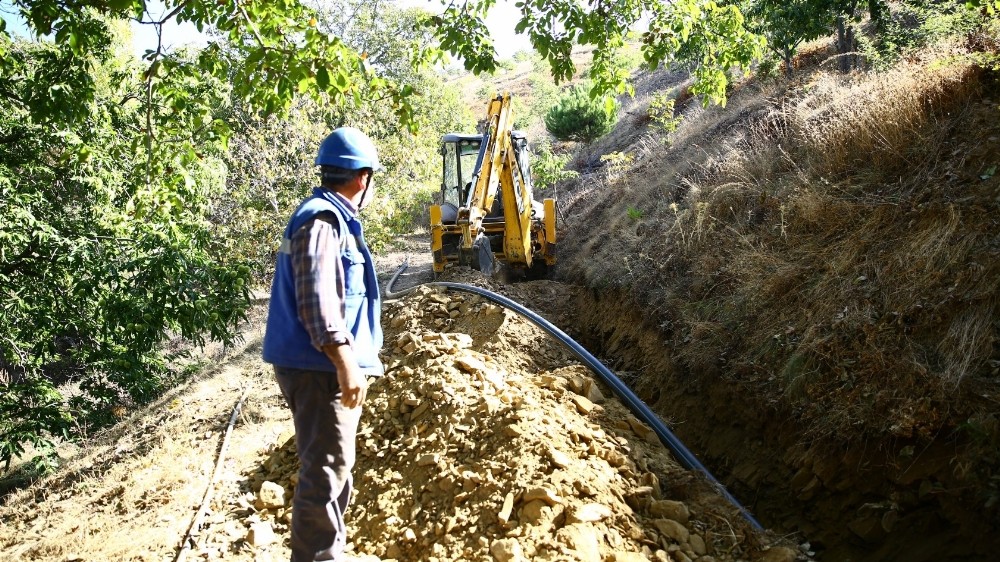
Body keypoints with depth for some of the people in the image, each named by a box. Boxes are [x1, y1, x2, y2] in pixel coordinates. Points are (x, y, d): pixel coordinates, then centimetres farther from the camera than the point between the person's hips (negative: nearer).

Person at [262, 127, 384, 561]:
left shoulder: (331, 216, 17)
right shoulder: (322, 219, -16)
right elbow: (316, 300, -24)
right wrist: (345, 363, -27)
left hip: (323, 366, 11)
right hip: (319, 367, -11)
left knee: (333, 465, 20)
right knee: (326, 469, -6)